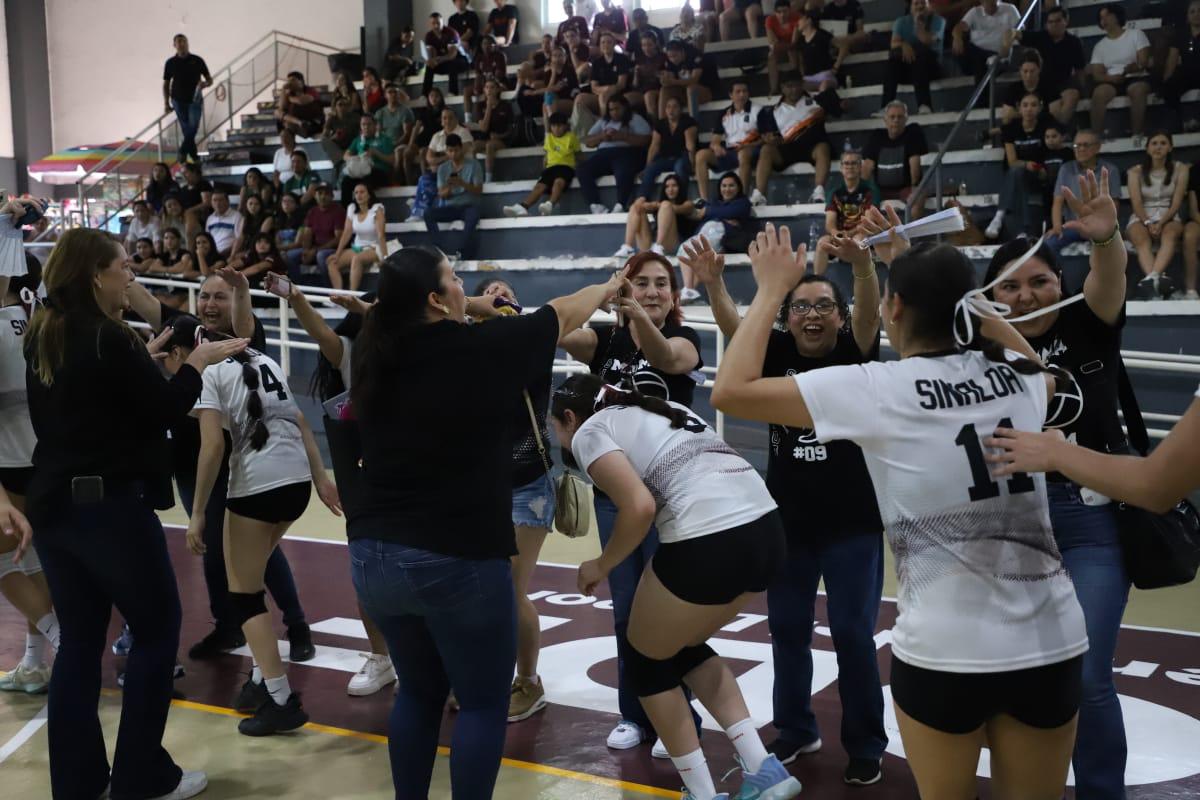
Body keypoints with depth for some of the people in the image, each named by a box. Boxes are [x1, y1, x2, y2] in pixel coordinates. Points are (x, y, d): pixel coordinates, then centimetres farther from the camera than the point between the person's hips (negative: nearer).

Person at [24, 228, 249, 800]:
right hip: (110, 505, -8)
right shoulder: (110, 340, -16)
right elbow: (164, 411, -11)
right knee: (157, 629, 5)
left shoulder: (41, 338, 9)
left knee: (79, 641, 13)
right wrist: (197, 363, 1)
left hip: (53, 504, 8)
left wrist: (140, 361, 16)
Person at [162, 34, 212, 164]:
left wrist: (205, 84, -18)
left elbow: (209, 80, 6)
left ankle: (183, 152, -6)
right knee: (186, 129, 3)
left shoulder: (197, 60, 1)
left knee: (193, 126, -15)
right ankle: (194, 155, 11)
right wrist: (166, 103, 3)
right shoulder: (170, 63, 3)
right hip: (178, 100, 1)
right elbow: (166, 84, 10)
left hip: (195, 99, -1)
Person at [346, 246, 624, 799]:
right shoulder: (482, 348, -11)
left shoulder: (374, 352, 1)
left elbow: (412, 317, 26)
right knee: (484, 703, 9)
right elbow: (562, 315, 7)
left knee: (419, 690, 22)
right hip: (456, 559, -6)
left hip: (373, 555, 6)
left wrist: (474, 308, 28)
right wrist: (609, 288, 24)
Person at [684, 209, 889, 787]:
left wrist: (861, 262, -45)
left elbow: (870, 312, -24)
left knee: (853, 634, 2)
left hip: (853, 523, -3)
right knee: (787, 631, 13)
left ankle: (866, 746, 19)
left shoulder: (854, 353, -5)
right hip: (787, 522, 3)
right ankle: (795, 731, 31)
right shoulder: (778, 354, 0)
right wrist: (712, 284, -36)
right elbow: (733, 325, -15)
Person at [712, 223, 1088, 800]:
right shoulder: (1015, 376, 4)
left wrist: (772, 288, 2)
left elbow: (730, 391, -9)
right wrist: (951, 284, 26)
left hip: (943, 649, -4)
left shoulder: (878, 388, -10)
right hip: (1051, 640, 4)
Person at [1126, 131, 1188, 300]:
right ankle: (1158, 281, -62)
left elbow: (1177, 202, -3)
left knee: (1170, 234, -37)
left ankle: (1151, 279, -62)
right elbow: (1136, 203, -4)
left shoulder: (1180, 169, 6)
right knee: (1142, 239, -37)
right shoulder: (1136, 171, 6)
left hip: (1168, 217, 0)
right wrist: (1148, 223, -22)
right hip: (1142, 217, 0)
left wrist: (1161, 223, -20)